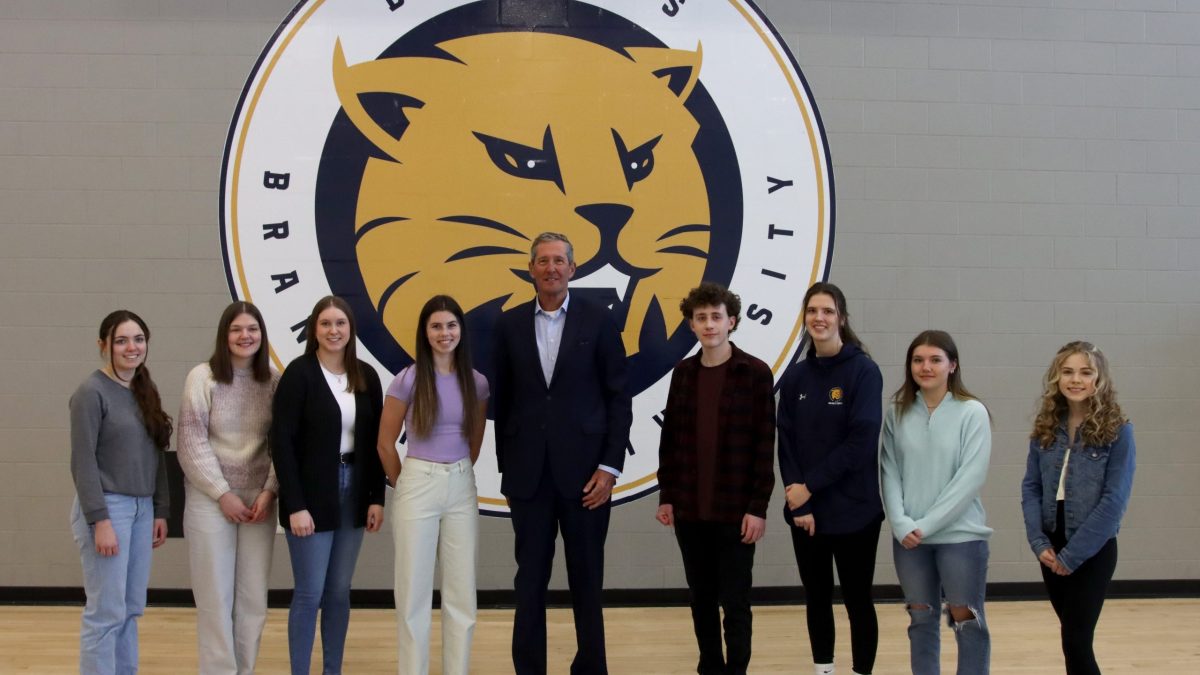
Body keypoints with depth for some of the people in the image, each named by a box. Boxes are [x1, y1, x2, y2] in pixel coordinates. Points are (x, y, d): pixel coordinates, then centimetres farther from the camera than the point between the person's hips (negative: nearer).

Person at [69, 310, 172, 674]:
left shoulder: (145, 392, 11)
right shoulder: (92, 392, -10)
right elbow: (82, 463, -14)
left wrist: (160, 511, 10)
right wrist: (100, 521, -18)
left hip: (142, 509, 7)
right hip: (106, 507, -7)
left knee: (131, 610, 11)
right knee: (106, 613, -3)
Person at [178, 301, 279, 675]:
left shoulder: (274, 380, 2)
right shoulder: (202, 377, -6)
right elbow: (192, 444, -8)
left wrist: (269, 492, -9)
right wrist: (223, 494, -11)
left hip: (258, 500, 3)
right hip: (210, 500, -2)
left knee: (253, 598, 7)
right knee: (215, 597, 3)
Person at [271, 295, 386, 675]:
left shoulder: (366, 377, 5)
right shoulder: (299, 373, -8)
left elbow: (375, 441, 8)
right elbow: (281, 442, -12)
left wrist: (376, 498, 2)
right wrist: (295, 505, -17)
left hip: (353, 493, 5)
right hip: (311, 497, -4)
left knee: (339, 591, 11)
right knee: (309, 593, -1)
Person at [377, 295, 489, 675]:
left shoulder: (477, 383, 3)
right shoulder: (408, 380, -7)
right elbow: (385, 443, 0)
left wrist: (456, 476, 14)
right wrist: (405, 486, 9)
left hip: (462, 489, 3)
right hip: (418, 487, -3)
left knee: (461, 593, 7)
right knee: (414, 592, 3)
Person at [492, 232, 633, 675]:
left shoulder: (598, 321, 0)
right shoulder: (510, 324, 6)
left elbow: (618, 400, -1)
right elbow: (503, 402, 8)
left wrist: (610, 467, -8)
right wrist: (506, 467, 6)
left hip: (584, 471, -1)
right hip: (528, 473, 2)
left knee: (587, 580, 7)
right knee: (530, 580, 7)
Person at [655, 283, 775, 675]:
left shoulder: (755, 374, -7)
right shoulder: (683, 374, 6)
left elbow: (764, 446, -8)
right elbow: (669, 439, 10)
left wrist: (758, 507, -12)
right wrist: (666, 496, 7)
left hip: (736, 510, -4)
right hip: (689, 510, 4)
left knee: (735, 601, 3)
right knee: (701, 598, 13)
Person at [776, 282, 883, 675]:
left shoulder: (864, 371, -7)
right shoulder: (795, 376, 6)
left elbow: (862, 441, -14)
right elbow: (786, 442, 2)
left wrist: (811, 486, -14)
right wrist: (799, 503, -10)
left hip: (854, 510, -4)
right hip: (805, 512, 4)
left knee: (857, 600, 4)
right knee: (817, 599, 13)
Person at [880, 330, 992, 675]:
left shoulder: (972, 412, -7)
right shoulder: (897, 413, 3)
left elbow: (971, 478, -12)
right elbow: (889, 472, 2)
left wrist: (926, 525, -14)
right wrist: (901, 524, -12)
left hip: (960, 534, -3)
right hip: (908, 538, 3)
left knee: (966, 620, 5)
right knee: (921, 619, 13)